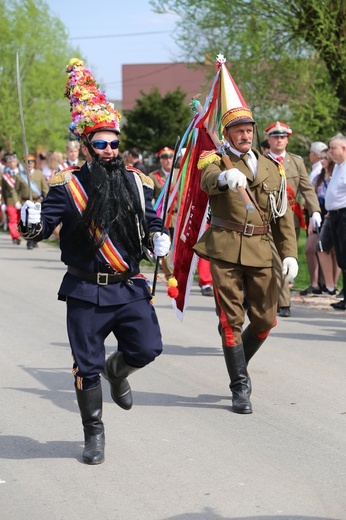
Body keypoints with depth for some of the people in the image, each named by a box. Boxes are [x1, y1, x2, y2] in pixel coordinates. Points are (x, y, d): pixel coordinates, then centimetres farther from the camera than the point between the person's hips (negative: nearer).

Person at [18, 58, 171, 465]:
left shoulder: (137, 183, 5)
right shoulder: (68, 186, -7)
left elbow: (152, 220, 16)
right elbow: (42, 227, -11)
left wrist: (158, 238, -6)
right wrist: (32, 222, -35)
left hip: (130, 287, 3)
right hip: (86, 291, -3)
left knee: (147, 347, -8)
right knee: (87, 366, 2)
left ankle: (118, 372, 28)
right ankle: (93, 435, 19)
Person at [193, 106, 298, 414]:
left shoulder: (272, 168, 14)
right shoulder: (218, 163, 2)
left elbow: (283, 215, 14)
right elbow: (207, 181, -24)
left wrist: (289, 253, 3)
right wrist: (225, 176, -47)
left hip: (261, 251, 4)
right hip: (226, 250, -4)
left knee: (265, 319, 4)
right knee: (232, 320, -4)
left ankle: (239, 365, 30)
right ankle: (240, 387, 3)